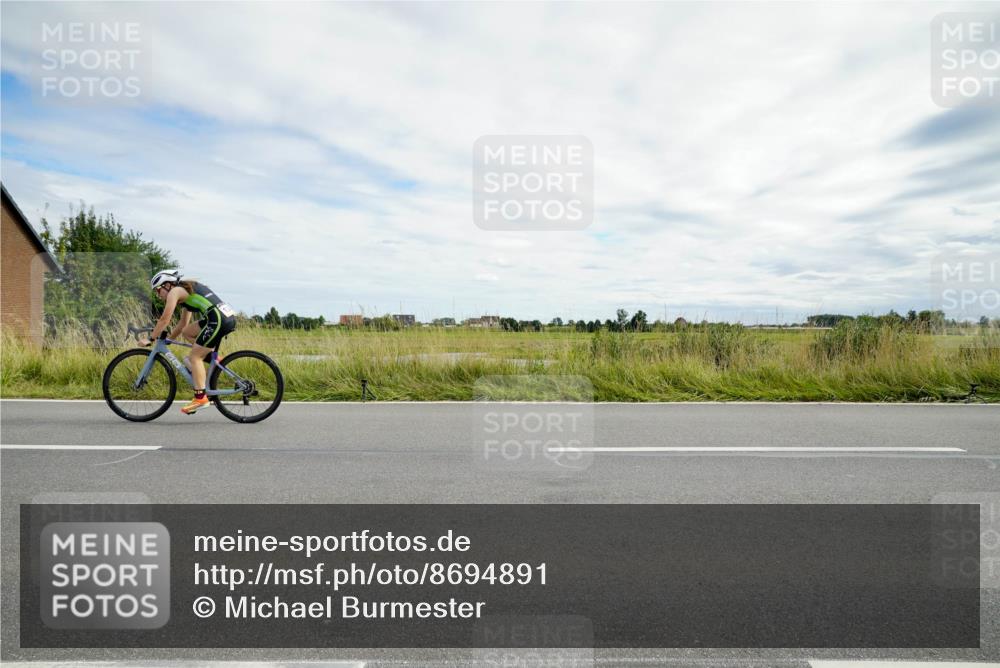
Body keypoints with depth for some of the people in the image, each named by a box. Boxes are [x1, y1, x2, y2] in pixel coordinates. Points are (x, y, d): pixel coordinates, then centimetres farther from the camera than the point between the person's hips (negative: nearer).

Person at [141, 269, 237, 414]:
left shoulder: (175, 291, 4)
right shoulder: (186, 291, 30)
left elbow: (164, 320, 1)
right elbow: (182, 324, 34)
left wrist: (150, 339, 9)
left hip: (219, 319, -9)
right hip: (229, 316, 9)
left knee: (194, 357, 0)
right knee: (187, 332, 22)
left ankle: (200, 398, -1)